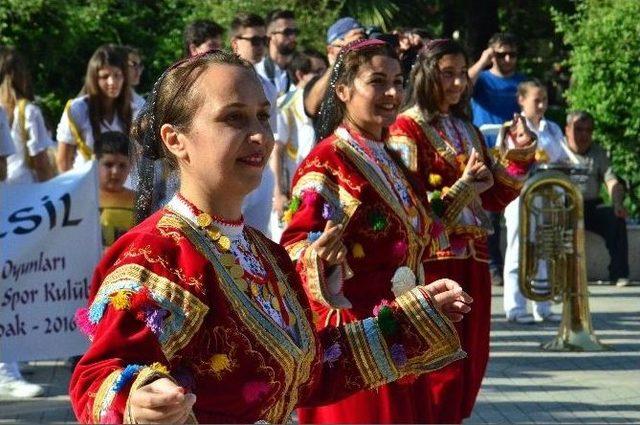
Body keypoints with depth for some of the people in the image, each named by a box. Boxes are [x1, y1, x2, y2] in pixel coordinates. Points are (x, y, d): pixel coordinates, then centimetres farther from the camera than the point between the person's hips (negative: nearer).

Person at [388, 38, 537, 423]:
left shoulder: (468, 131, 15)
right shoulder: (407, 128, -5)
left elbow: (494, 199, 16)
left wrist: (517, 157, 4)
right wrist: (463, 187, -18)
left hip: (472, 260, 7)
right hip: (433, 259, -7)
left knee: (470, 364, 10)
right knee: (438, 368, -6)